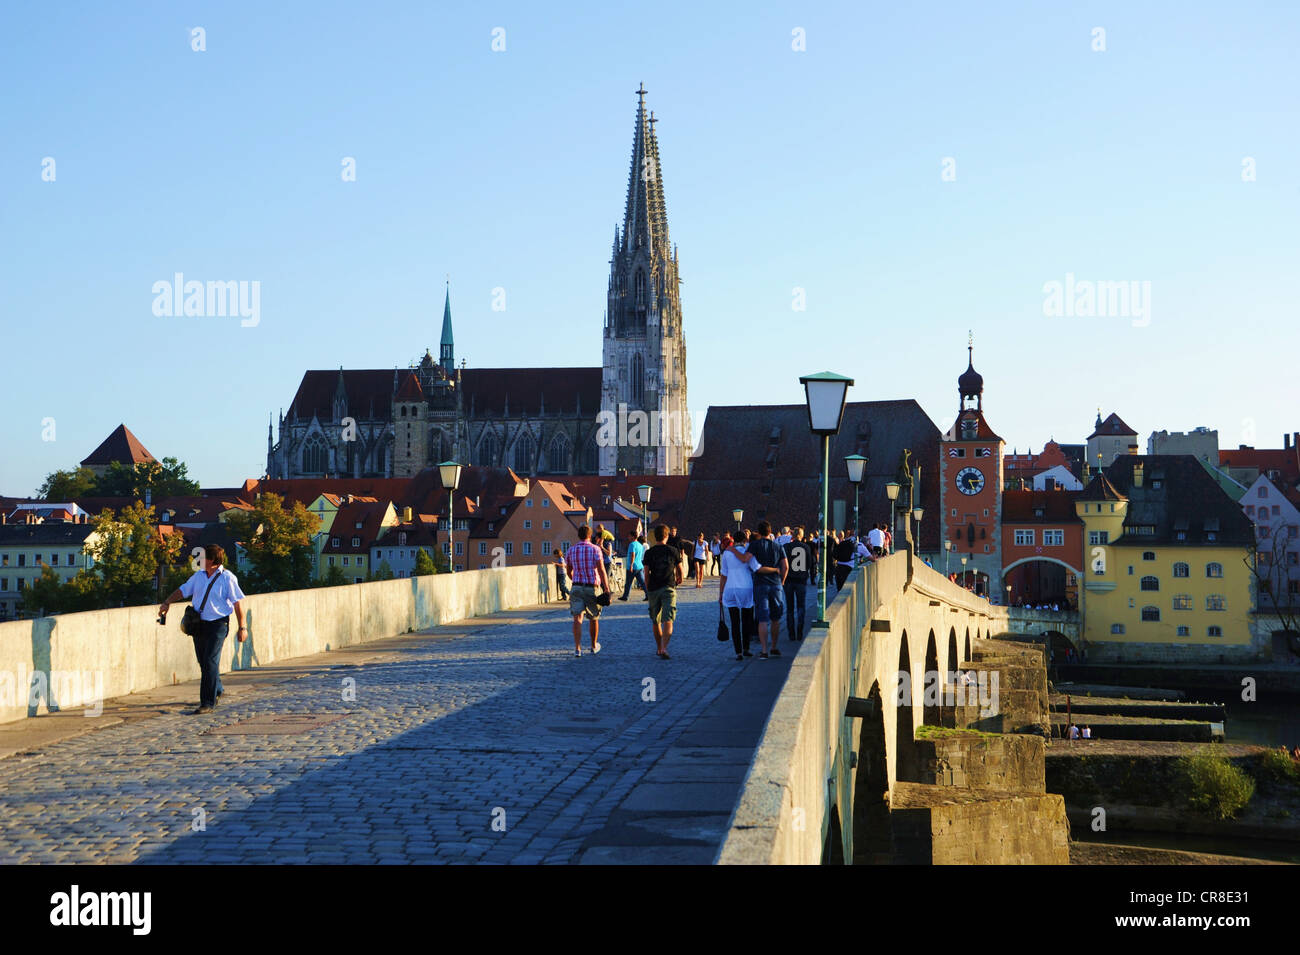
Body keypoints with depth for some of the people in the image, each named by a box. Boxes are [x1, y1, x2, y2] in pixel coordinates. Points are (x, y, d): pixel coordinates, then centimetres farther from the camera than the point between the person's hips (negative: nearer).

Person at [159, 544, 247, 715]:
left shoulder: (227, 578, -8)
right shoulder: (199, 576, 11)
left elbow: (238, 602, -8)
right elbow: (183, 590, 19)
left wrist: (242, 628, -10)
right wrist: (167, 603, 3)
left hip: (218, 625, -6)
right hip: (199, 624, 6)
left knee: (210, 662, -12)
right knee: (203, 662, 13)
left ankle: (208, 703, -11)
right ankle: (216, 691, 36)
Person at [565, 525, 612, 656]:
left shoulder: (571, 550, 6)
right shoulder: (595, 549, -5)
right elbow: (601, 570, -13)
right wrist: (607, 588, -14)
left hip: (577, 587, 1)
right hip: (592, 588, -1)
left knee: (577, 618, -6)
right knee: (593, 618, 17)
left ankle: (577, 648, -21)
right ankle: (594, 646, 33)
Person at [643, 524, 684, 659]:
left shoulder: (649, 553, -1)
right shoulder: (672, 551, 0)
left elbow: (646, 574, -3)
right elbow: (679, 569, 10)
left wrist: (648, 590, 9)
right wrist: (679, 580, 31)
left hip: (653, 589, 1)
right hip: (669, 588, -1)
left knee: (655, 621, 16)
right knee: (668, 621, -7)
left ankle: (659, 648, 28)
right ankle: (664, 648, -23)